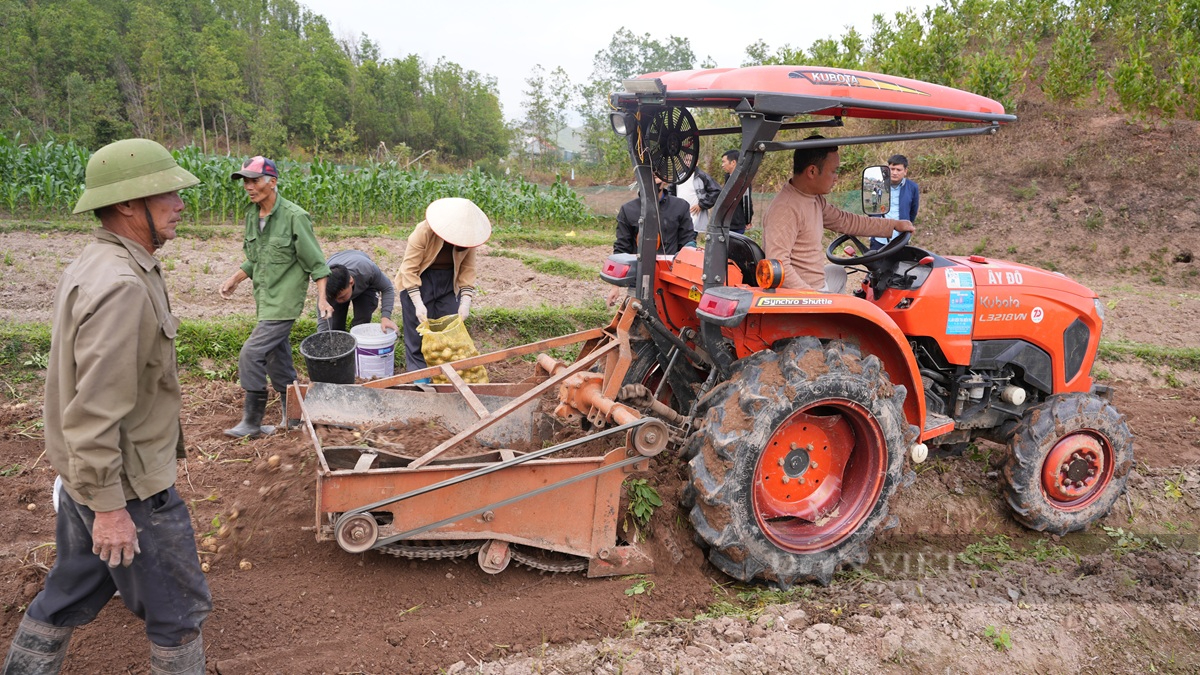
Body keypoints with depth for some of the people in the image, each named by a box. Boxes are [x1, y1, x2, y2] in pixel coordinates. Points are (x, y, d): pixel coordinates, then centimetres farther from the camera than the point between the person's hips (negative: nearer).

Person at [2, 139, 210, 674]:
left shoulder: (93, 266, 6)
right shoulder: (122, 286, -26)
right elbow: (96, 409, -28)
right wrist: (109, 506, -22)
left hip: (85, 472, 10)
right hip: (127, 483, -10)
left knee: (69, 596, 24)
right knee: (177, 610, 7)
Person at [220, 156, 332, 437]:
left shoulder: (294, 217, -14)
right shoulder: (252, 217, 8)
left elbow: (316, 263, -12)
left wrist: (322, 298, -17)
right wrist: (235, 279, 10)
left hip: (285, 302, -8)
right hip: (266, 300, 8)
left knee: (251, 355, -11)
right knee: (278, 360, 13)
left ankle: (251, 422, 1)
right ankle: (292, 417, 26)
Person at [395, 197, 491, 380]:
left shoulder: (468, 235, -16)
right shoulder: (425, 231, -28)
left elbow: (467, 269, -8)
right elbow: (409, 268, -24)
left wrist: (466, 301, -19)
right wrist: (418, 303, -30)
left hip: (449, 281, 4)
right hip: (419, 279, -3)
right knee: (418, 328, -3)